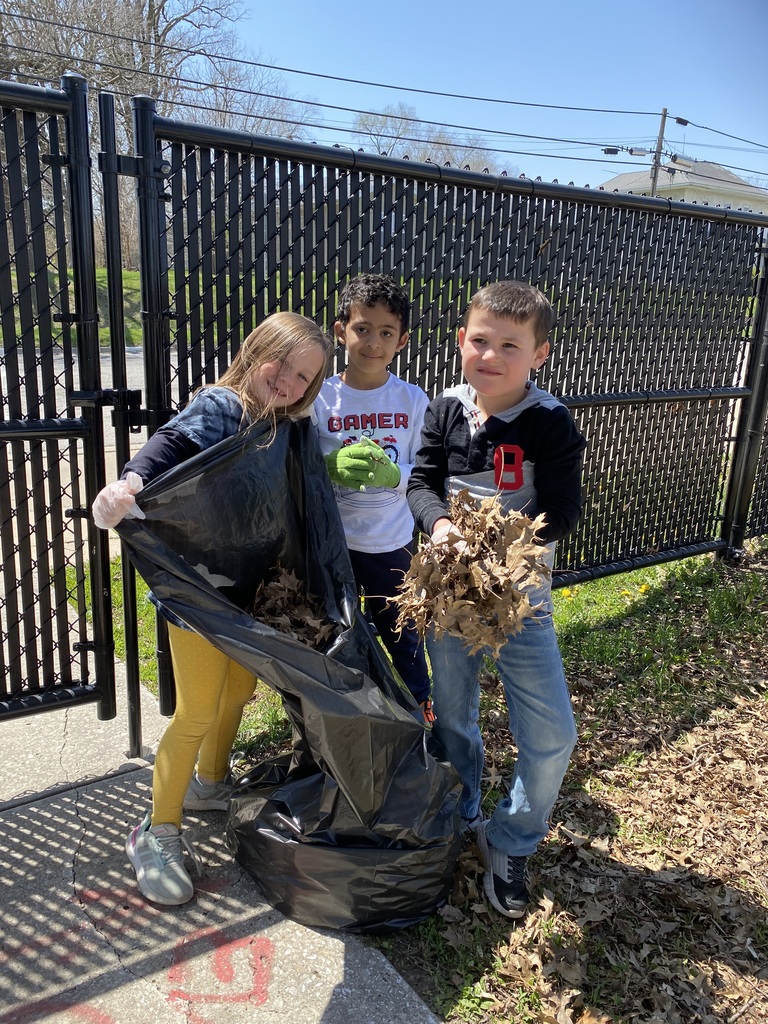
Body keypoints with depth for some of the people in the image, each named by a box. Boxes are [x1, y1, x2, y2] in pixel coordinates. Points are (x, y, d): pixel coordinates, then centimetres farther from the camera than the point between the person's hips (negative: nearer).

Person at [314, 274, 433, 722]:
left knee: (402, 630, 18)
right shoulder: (321, 398, -9)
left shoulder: (413, 400, -7)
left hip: (393, 542, 1)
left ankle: (422, 703, 43)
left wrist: (391, 473, -25)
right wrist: (333, 466, -27)